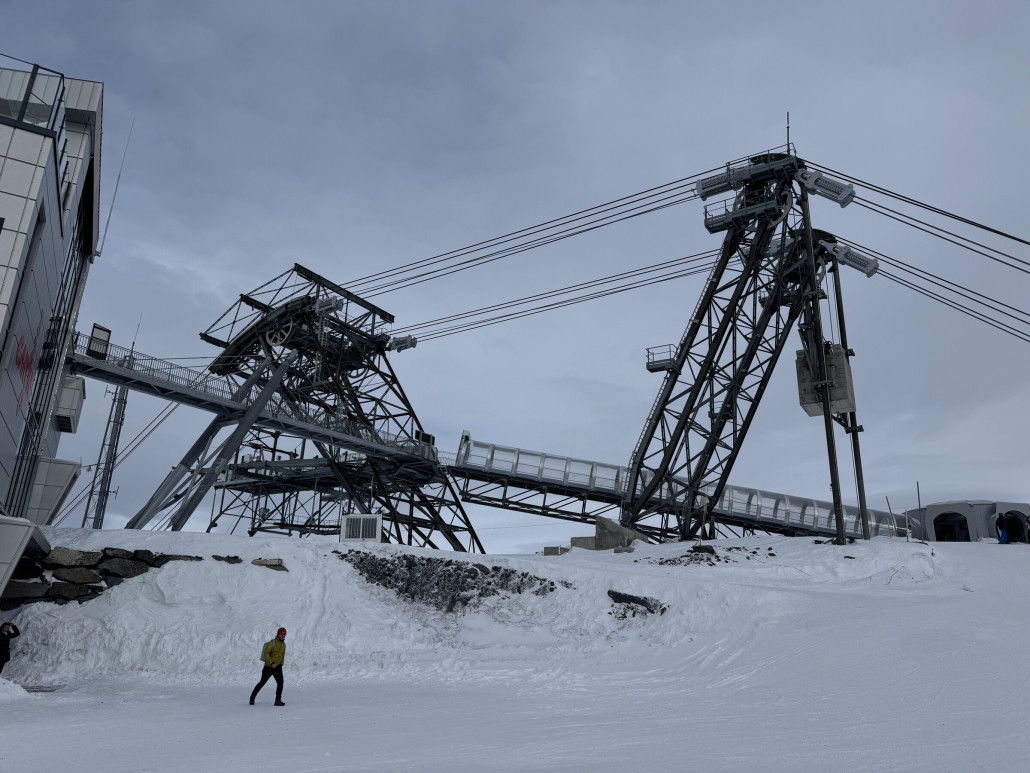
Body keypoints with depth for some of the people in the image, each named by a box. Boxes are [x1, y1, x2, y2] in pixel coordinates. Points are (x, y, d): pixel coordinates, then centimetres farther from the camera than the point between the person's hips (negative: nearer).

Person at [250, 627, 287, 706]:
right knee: (262, 682, 8)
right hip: (269, 666, -4)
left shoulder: (284, 644, 9)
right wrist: (271, 663, -28)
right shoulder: (272, 643, -12)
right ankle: (252, 697, 30)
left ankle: (278, 700, -9)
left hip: (278, 667, 4)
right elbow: (266, 654, -18)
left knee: (280, 682, -14)